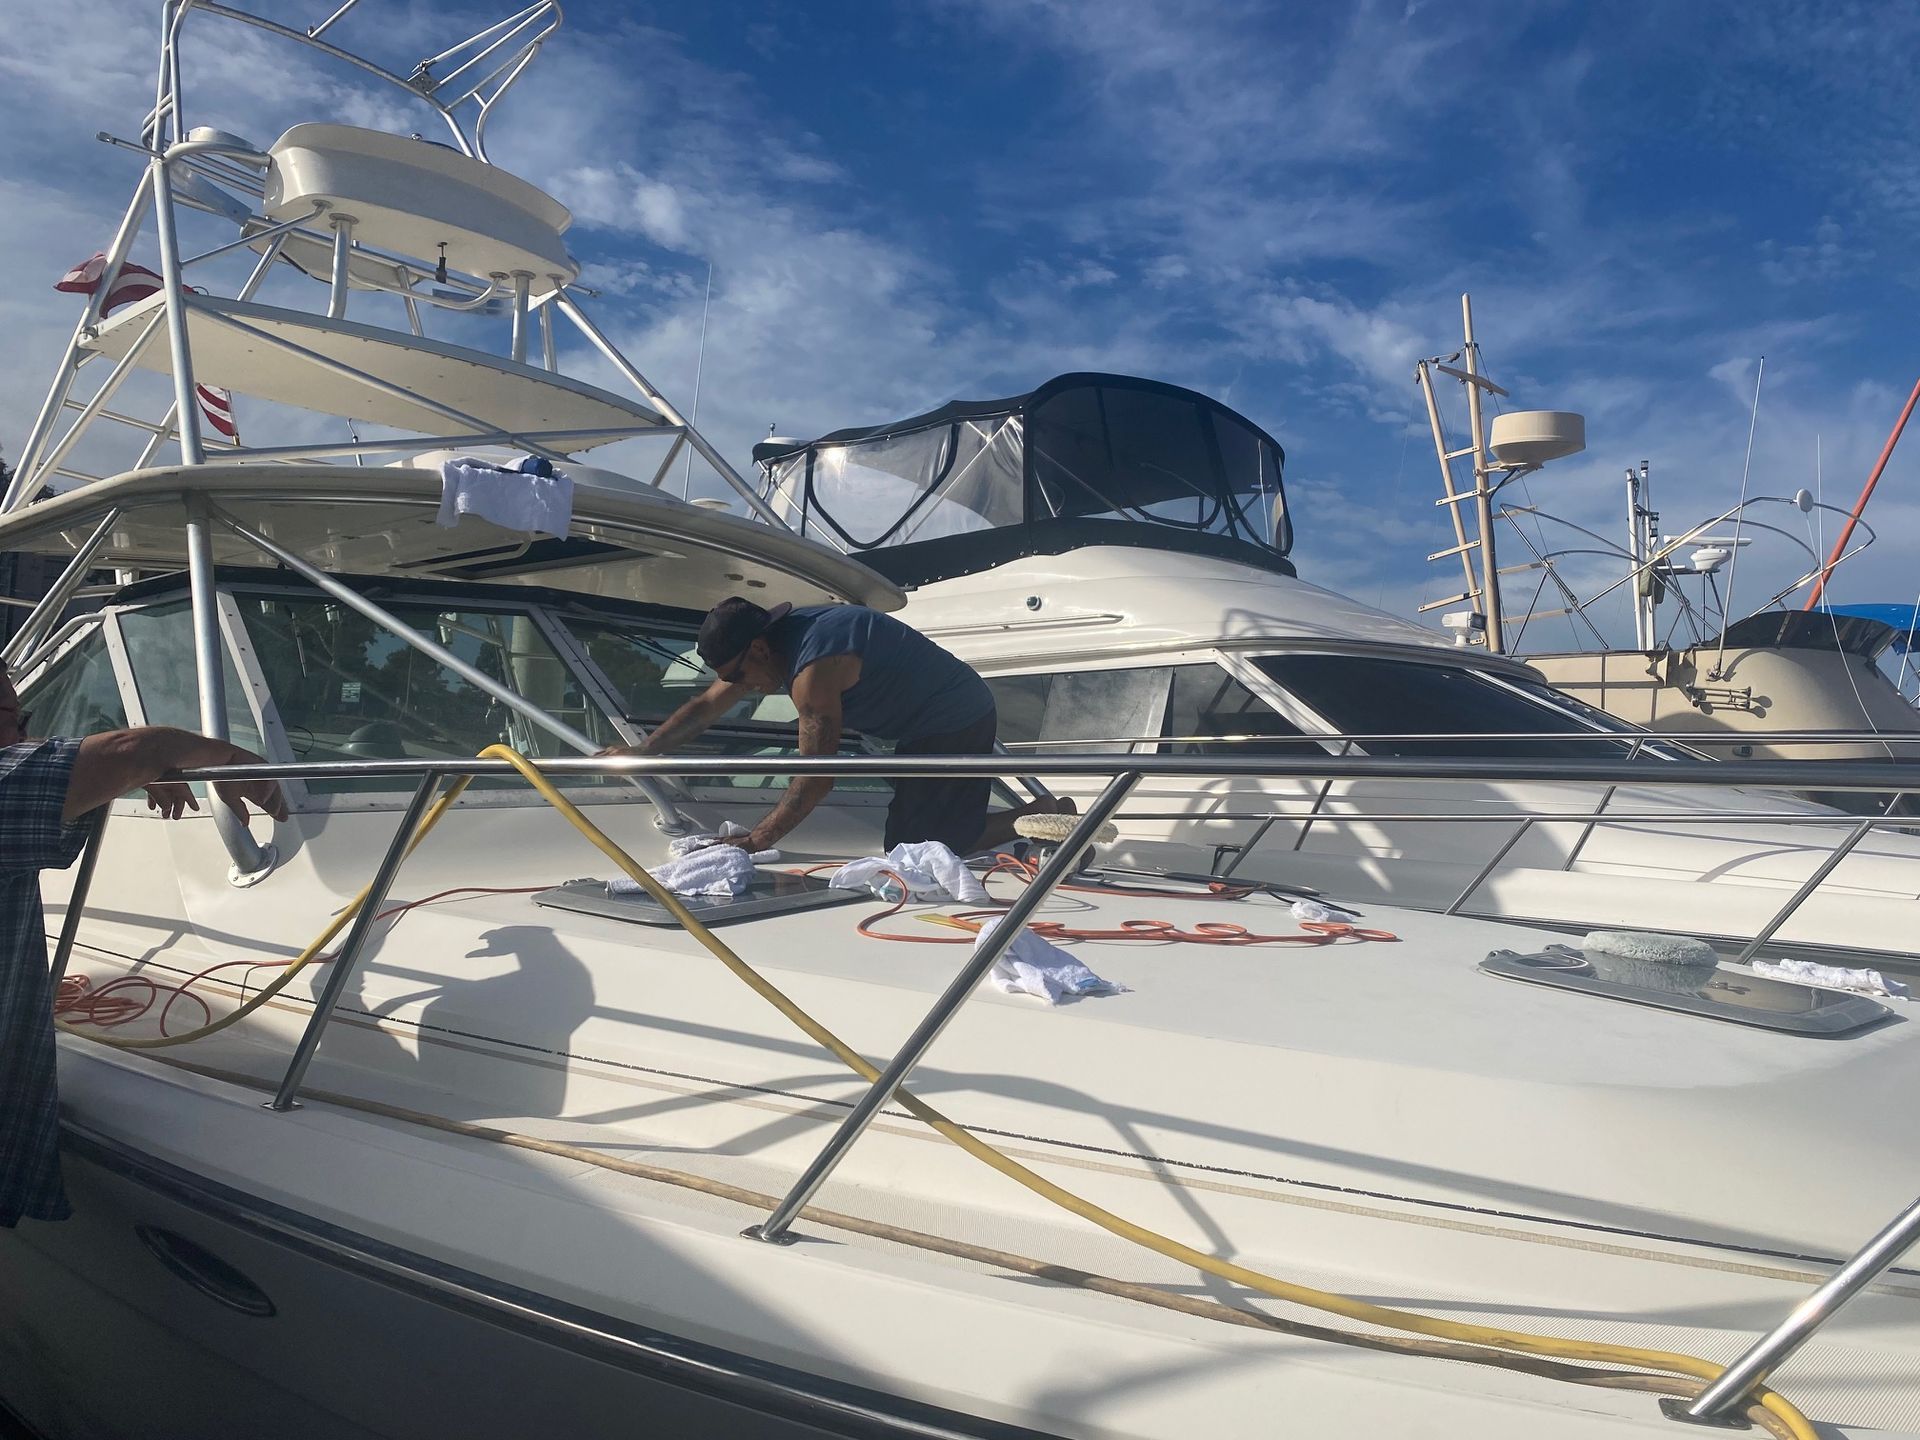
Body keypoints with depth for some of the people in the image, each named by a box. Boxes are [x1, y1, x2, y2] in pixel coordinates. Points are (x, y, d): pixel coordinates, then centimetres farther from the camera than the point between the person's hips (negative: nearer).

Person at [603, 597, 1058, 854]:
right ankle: (1044, 815, 15)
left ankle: (1043, 815, -4)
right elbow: (707, 704, 13)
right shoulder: (771, 638, 3)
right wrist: (642, 750, 10)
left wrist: (755, 842, -18)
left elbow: (816, 779, -24)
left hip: (955, 726, -10)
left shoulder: (813, 670, -27)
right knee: (909, 831, 18)